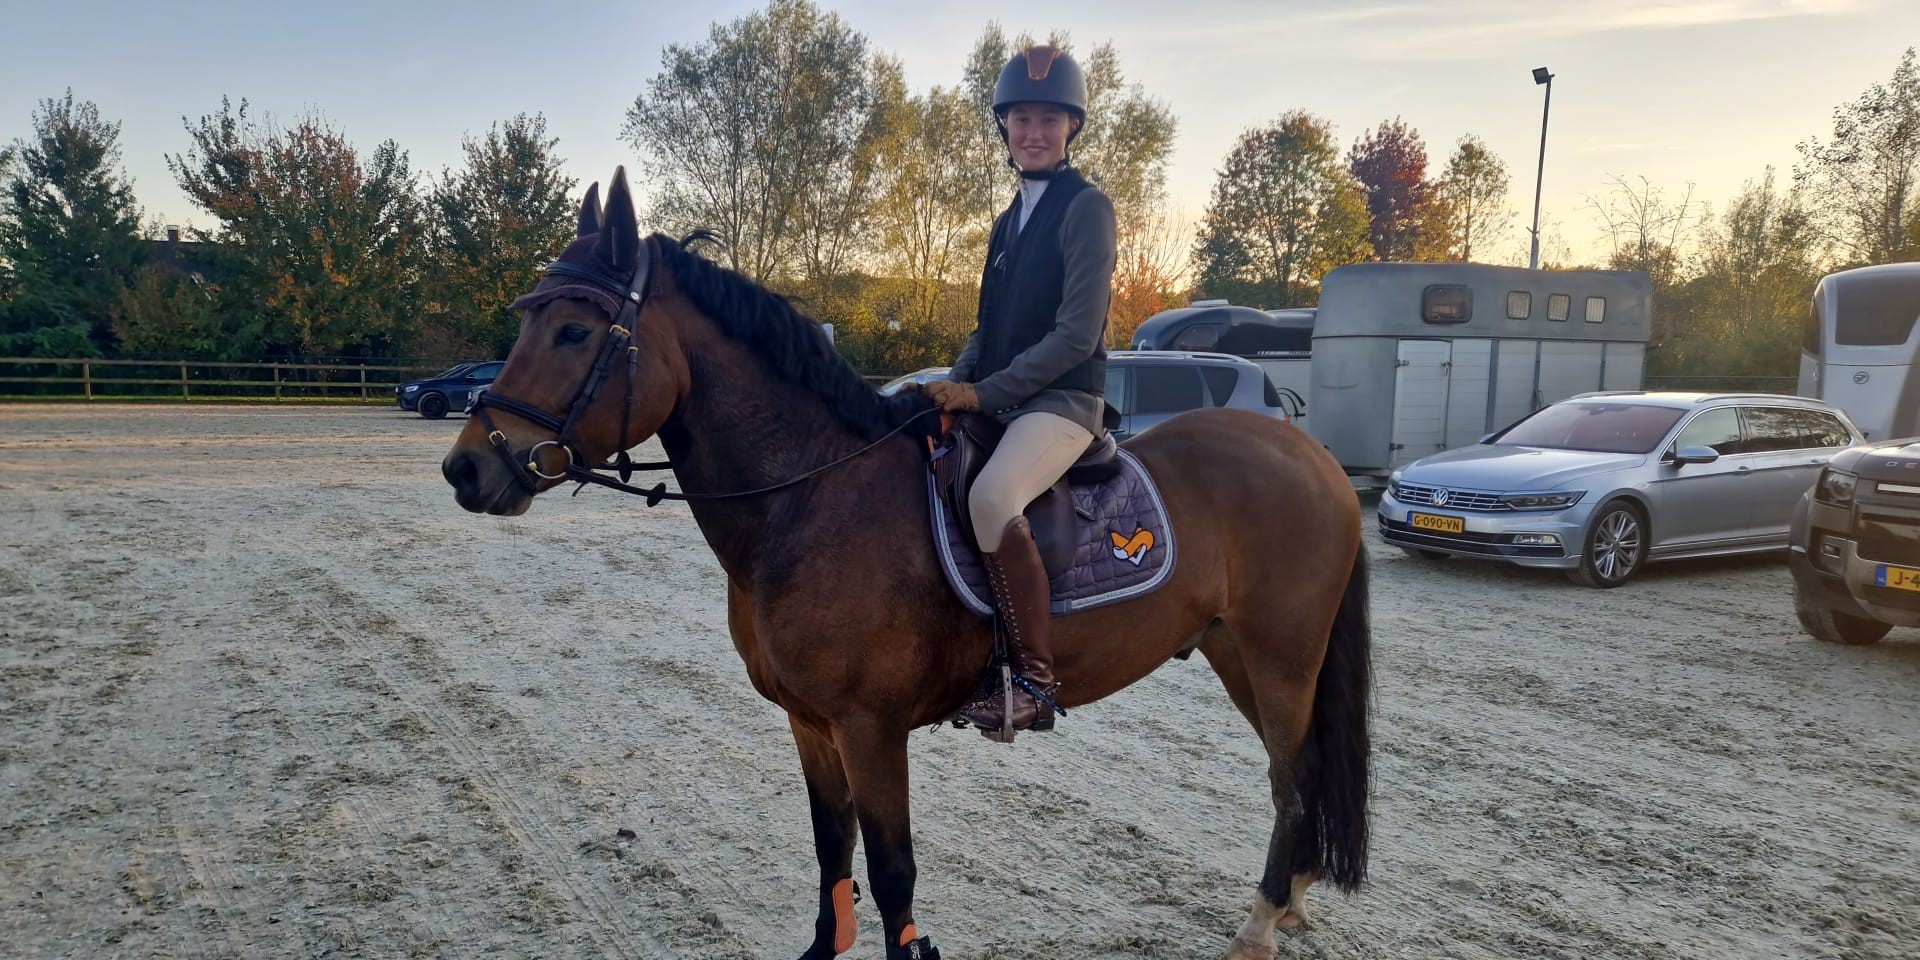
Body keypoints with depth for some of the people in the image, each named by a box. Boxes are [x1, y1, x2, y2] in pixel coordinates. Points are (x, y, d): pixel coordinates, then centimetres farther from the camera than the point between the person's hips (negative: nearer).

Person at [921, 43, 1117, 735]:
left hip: (1062, 401, -9)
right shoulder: (1009, 221, 18)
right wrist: (952, 387, 1)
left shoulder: (1086, 206, -6)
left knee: (991, 495, -35)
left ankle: (1035, 680, -25)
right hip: (996, 402, 9)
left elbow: (1077, 334, -14)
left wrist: (983, 393, -15)